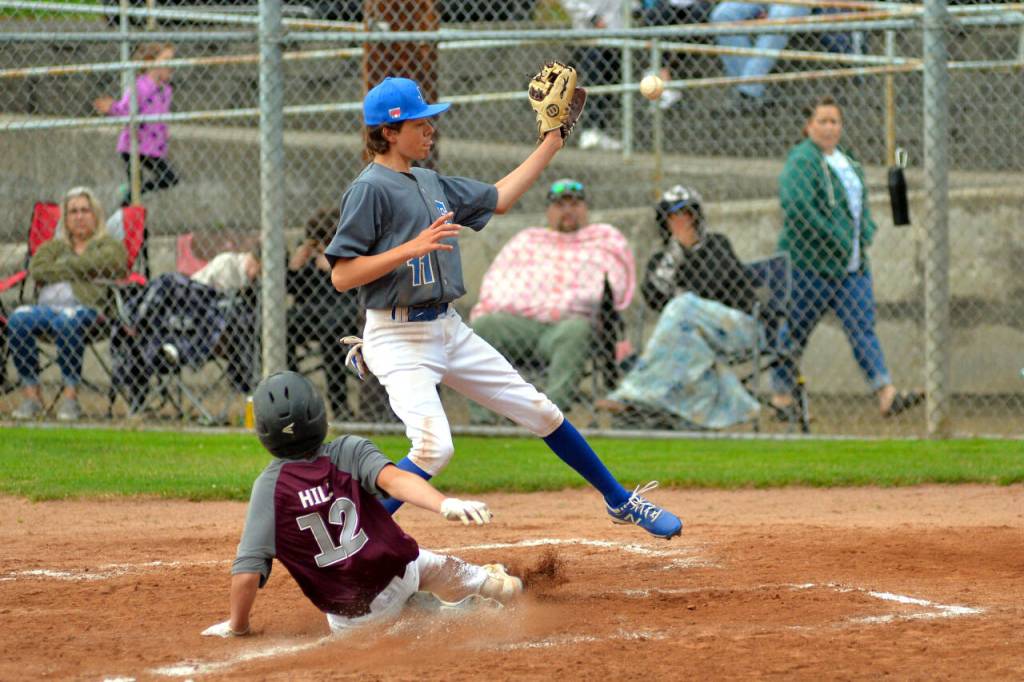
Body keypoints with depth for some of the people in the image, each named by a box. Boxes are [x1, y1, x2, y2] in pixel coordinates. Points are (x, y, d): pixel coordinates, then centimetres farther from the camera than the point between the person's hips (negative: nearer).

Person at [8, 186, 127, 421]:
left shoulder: (109, 245, 20)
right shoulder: (53, 247, 30)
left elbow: (103, 263, -5)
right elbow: (36, 270, 9)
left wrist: (63, 267, 5)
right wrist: (76, 272, 3)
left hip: (87, 307, -4)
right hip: (46, 307, 4)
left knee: (67, 322, -41)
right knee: (18, 319, -31)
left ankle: (71, 395, -34)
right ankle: (31, 393, -27)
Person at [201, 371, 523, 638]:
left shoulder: (269, 487, -10)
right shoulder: (349, 451, -8)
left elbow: (247, 572, -15)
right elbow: (392, 478, -29)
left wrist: (237, 626, 0)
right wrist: (446, 505, -42)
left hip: (350, 620, -2)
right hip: (402, 572, 2)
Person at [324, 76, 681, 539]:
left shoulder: (430, 183, 13)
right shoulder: (371, 189, -13)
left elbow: (497, 199, 26)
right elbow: (341, 275, -18)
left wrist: (550, 144, 26)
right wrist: (413, 247, -25)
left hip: (449, 330, 8)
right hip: (399, 340, -8)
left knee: (540, 412, 11)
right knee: (434, 448, -24)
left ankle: (620, 501, 26)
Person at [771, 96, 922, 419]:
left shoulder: (847, 158, 16)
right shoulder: (801, 161, -12)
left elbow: (861, 199, 28)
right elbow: (797, 207, -24)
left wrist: (865, 232, 9)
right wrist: (835, 238, -20)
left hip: (852, 263, 7)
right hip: (811, 262, -7)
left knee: (862, 326, -3)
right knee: (796, 331, 2)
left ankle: (887, 395, -12)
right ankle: (782, 395, 14)